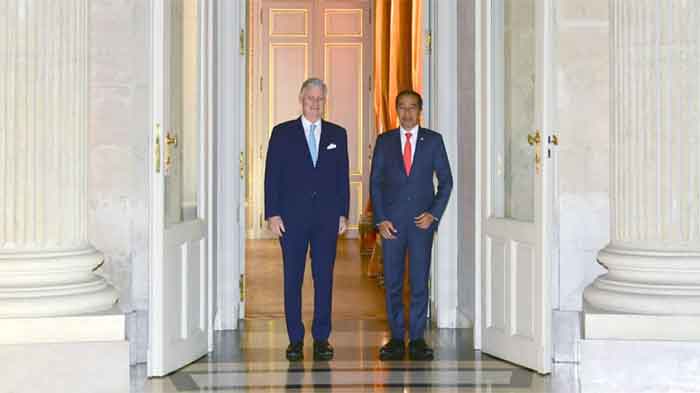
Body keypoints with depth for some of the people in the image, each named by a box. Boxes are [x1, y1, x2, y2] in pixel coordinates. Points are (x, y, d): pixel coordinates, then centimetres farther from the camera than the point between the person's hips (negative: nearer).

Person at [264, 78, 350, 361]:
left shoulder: (337, 134, 11)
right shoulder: (282, 133, 5)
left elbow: (343, 176, 10)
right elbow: (272, 175, 2)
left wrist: (343, 213, 3)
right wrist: (272, 214, -6)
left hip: (327, 217, 2)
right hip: (292, 217, -1)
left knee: (324, 278, 3)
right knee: (293, 279, 2)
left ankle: (321, 338, 11)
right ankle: (295, 339, 9)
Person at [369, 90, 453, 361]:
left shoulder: (433, 140, 6)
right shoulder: (384, 141, 8)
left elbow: (446, 180, 6)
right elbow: (375, 182, 7)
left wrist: (434, 214, -5)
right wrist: (380, 219, -3)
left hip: (422, 219, -1)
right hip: (391, 220, 1)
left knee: (420, 282, 0)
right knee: (392, 283, 3)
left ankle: (417, 339, 7)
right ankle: (396, 338, 11)